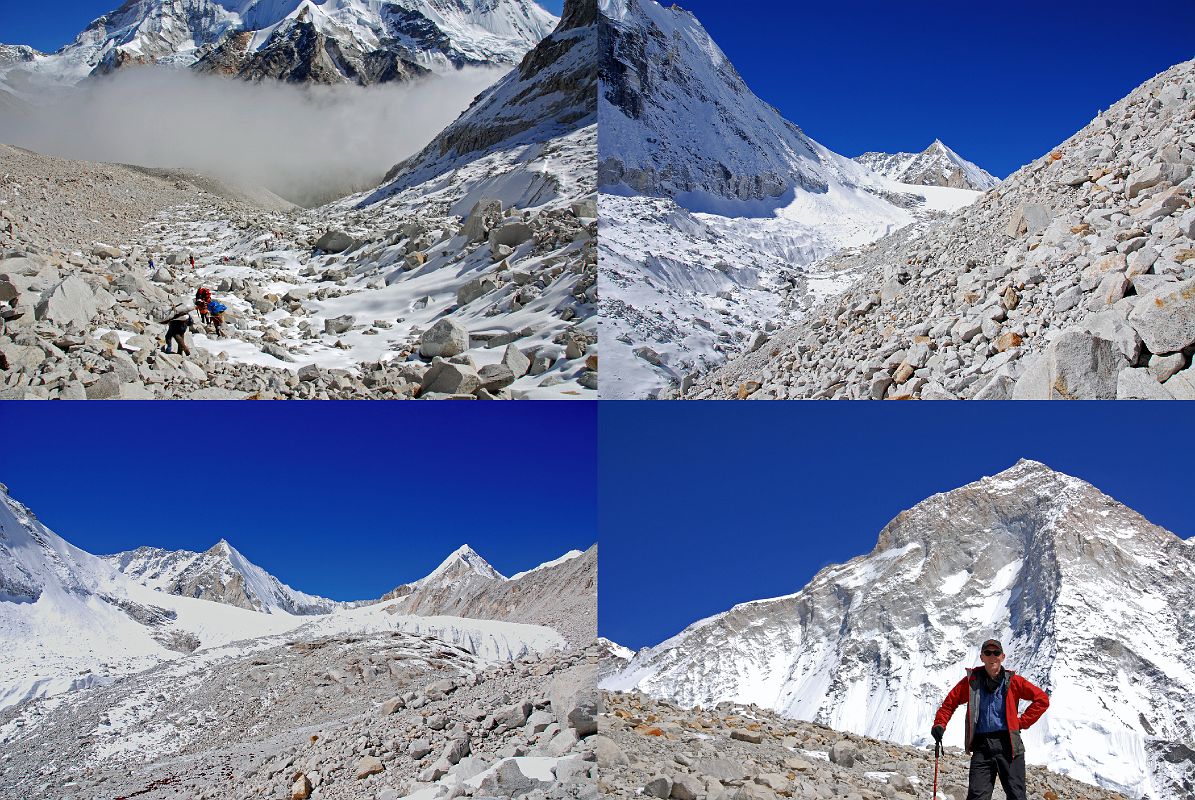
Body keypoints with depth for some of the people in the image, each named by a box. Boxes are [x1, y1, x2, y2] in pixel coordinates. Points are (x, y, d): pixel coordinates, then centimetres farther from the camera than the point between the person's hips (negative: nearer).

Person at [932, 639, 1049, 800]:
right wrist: (940, 724, 0)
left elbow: (1042, 699, 8)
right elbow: (949, 703, 15)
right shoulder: (972, 680, 7)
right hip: (981, 745, 1)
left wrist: (1022, 722, 3)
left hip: (1008, 744, -1)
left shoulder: (1012, 681, 4)